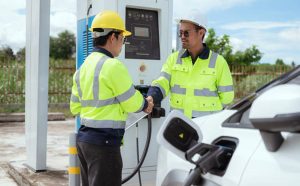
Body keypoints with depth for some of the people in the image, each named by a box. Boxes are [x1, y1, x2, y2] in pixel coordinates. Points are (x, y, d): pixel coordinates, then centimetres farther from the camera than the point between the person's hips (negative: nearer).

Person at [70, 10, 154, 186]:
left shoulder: (83, 68, 11)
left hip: (84, 137, 9)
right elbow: (132, 103, -10)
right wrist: (145, 104, 9)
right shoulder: (113, 65, -15)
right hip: (104, 141, -9)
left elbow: (75, 108, 16)